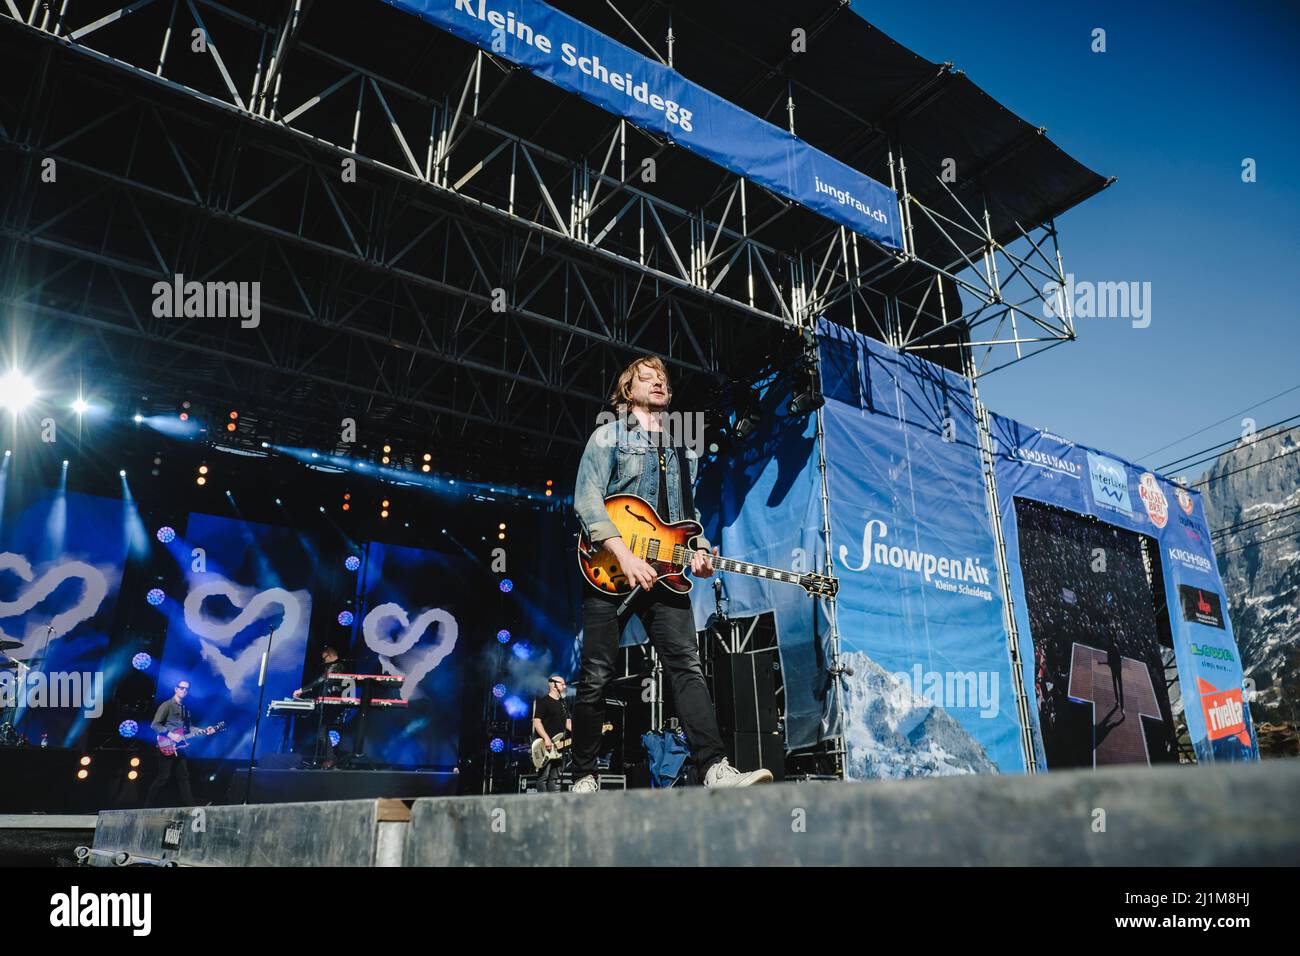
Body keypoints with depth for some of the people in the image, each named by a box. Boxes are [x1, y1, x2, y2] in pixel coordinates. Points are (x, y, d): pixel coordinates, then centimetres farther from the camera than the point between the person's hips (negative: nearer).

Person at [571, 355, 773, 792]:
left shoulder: (683, 450, 23)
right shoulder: (608, 436, 7)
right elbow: (586, 500, -6)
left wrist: (698, 549, 4)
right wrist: (625, 554, -19)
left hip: (664, 570, 4)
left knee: (687, 665, -9)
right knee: (597, 675, -2)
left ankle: (715, 770, -14)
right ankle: (584, 779, 10)